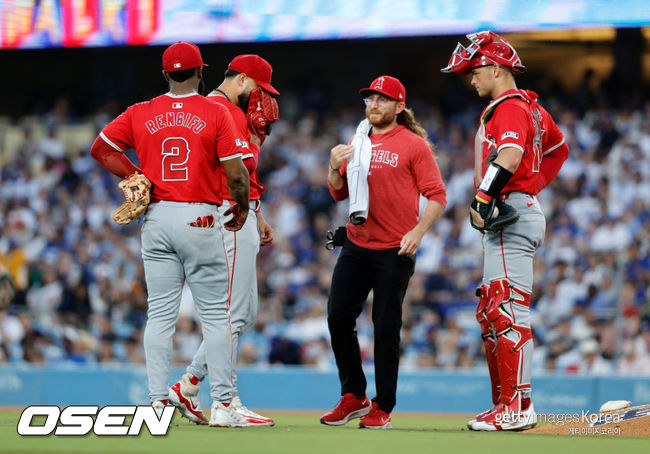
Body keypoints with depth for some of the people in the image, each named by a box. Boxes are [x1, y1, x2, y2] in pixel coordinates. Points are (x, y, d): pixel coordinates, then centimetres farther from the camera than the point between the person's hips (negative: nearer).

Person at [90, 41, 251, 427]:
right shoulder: (216, 113, -6)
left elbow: (101, 149, 9)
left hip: (157, 220, 3)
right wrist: (242, 208, 8)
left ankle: (158, 403, 2)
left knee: (161, 313, 6)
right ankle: (222, 406, 0)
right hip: (201, 219, -3)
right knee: (215, 313, 2)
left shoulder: (142, 114, 4)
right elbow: (236, 173, -9)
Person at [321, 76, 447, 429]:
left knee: (386, 328, -2)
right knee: (338, 319, 2)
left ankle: (383, 408, 7)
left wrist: (417, 232, -19)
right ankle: (354, 396, 17)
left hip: (395, 252, -6)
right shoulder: (357, 142, 14)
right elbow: (339, 193, 17)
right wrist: (335, 167, -3)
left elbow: (436, 196, -6)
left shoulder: (414, 145, -3)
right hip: (355, 247, 6)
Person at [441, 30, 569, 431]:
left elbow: (509, 156, -30)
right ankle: (504, 405, 15)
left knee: (508, 310, -15)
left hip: (510, 215, -11)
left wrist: (484, 198, -35)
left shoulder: (510, 108, -11)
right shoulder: (530, 107, 21)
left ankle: (519, 407, -19)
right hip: (524, 209, 11)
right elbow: (558, 150, 34)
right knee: (491, 315, 13)